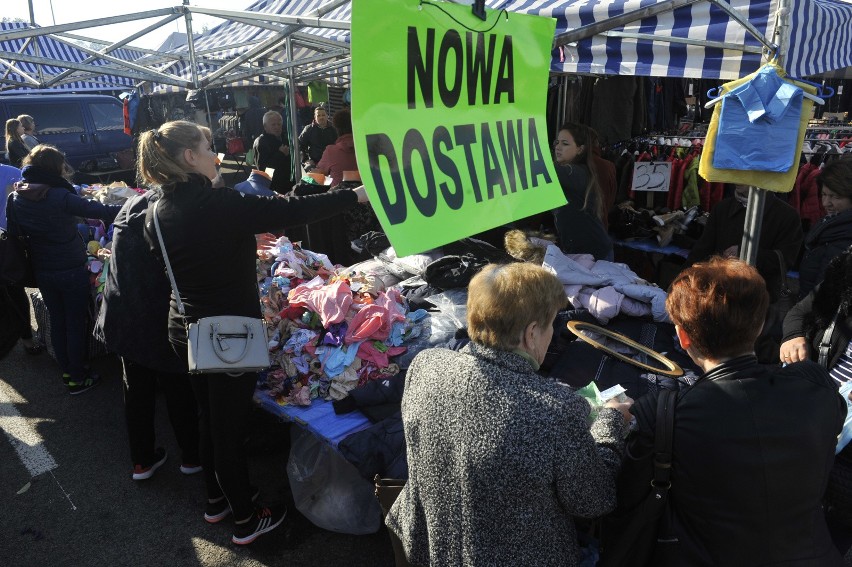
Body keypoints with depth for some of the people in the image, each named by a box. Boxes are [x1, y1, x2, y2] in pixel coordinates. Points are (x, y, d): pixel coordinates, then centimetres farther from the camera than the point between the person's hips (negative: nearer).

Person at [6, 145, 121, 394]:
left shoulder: (17, 198, -1)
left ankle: (67, 372, 32)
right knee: (76, 324, 7)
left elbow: (15, 232, 8)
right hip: (72, 271, -6)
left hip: (42, 271, 6)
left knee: (57, 322, 19)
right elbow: (97, 210, -22)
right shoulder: (60, 196, -21)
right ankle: (78, 378, 17)